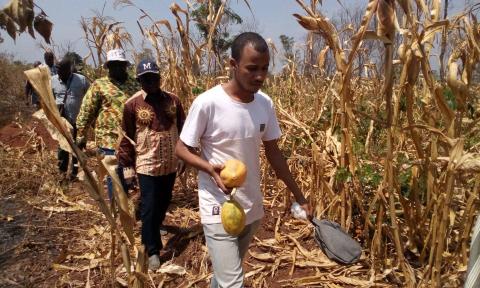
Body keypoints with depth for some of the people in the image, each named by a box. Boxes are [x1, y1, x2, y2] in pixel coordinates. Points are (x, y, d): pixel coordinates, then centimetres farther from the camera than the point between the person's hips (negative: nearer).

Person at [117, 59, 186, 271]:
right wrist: (127, 166, -3)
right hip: (147, 165, -4)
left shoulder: (173, 100, 0)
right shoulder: (132, 104, -8)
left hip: (170, 164, 4)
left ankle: (152, 232, 46)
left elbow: (183, 129, 8)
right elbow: (126, 137, -3)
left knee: (164, 203, 20)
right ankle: (153, 250, 16)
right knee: (149, 208, 2)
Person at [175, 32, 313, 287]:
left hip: (253, 208, 5)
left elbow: (273, 152, 7)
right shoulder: (208, 103, -18)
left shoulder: (265, 103, -2)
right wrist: (210, 168, -28)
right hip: (219, 210, -5)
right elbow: (181, 149, -8)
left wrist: (299, 197, 10)